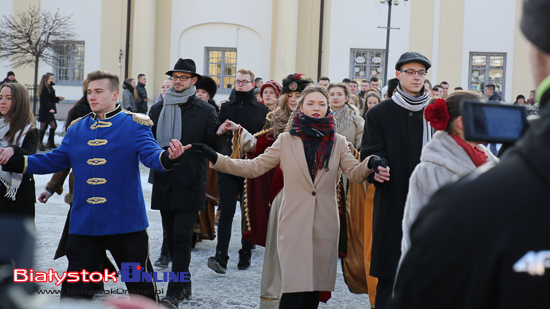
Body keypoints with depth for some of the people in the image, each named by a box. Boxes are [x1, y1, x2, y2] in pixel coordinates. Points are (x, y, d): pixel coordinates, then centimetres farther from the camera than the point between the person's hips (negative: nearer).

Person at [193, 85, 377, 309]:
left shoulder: (337, 143, 10)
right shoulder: (286, 141, 7)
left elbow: (356, 173, -1)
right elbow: (254, 167, 4)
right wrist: (215, 158, -6)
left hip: (325, 227, 2)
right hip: (294, 225, -2)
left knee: (314, 290, 5)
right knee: (295, 290, -12)